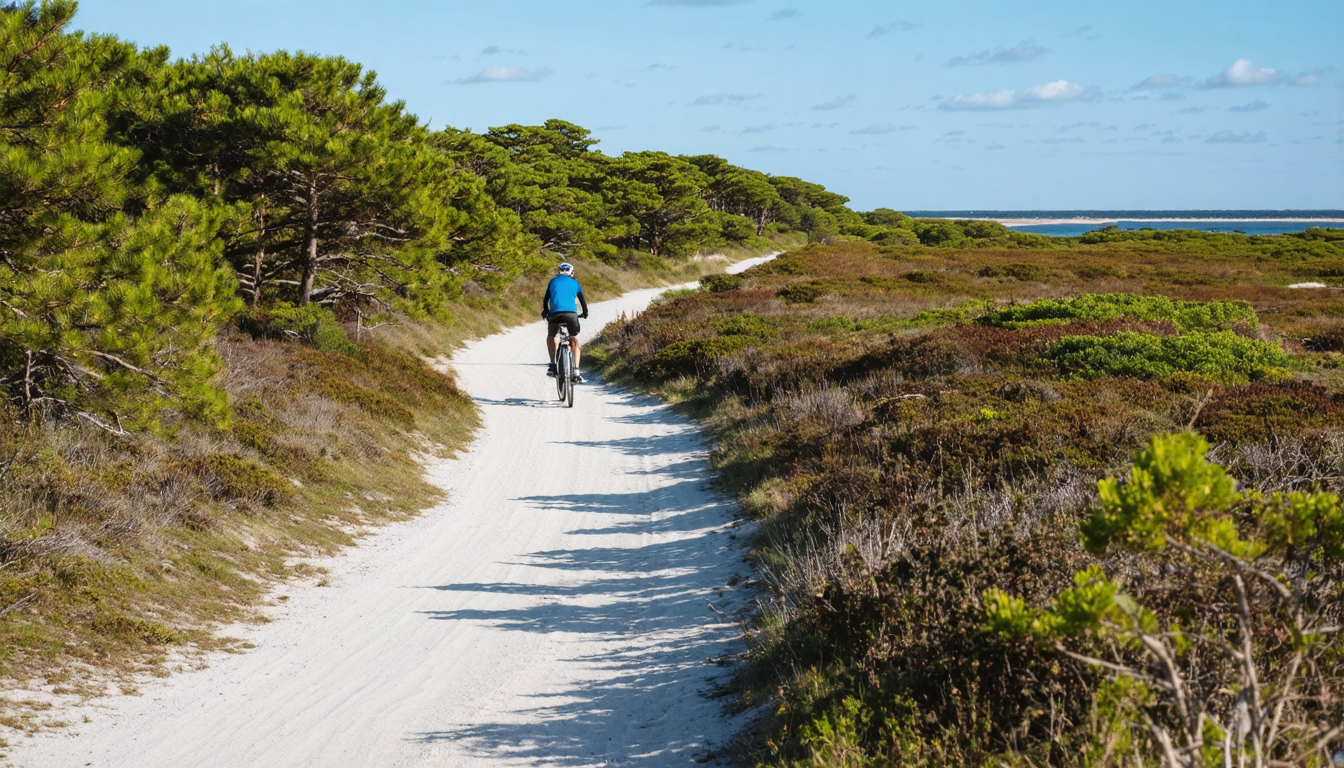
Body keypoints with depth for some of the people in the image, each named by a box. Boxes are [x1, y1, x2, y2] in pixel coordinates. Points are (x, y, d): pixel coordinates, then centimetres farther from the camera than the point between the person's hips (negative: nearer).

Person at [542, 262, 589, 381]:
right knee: (574, 340, 17)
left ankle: (552, 364, 10)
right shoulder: (574, 283, 23)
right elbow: (582, 300, 28)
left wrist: (545, 312, 42)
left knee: (550, 336, 26)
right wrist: (585, 313, 46)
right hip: (571, 313, 0)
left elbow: (545, 300, 25)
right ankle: (576, 371, 4)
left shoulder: (553, 281, 23)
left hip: (555, 312, 0)